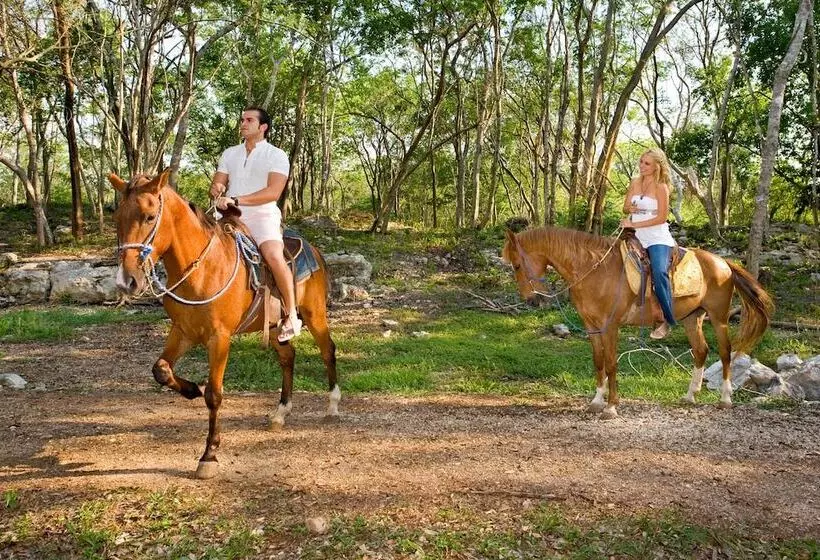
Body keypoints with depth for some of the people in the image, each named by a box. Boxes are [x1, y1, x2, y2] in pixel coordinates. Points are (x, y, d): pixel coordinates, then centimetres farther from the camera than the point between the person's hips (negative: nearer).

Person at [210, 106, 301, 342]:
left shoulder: (277, 156, 0)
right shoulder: (229, 153, 18)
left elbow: (273, 192, -15)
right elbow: (217, 184, 17)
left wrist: (236, 200, -22)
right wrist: (217, 189, -10)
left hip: (262, 216, -6)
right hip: (231, 217, 6)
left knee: (273, 254, -33)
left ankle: (292, 315, -22)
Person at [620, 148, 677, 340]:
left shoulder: (661, 187, -7)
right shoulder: (635, 183, 10)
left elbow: (661, 217, -12)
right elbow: (625, 208, 15)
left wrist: (634, 224, -18)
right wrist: (630, 209, -10)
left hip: (657, 238, -7)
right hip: (637, 238, 7)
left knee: (659, 272, -27)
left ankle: (668, 319, -19)